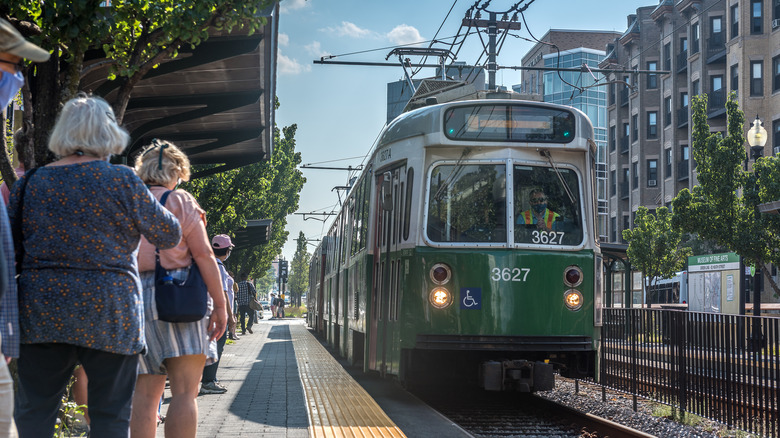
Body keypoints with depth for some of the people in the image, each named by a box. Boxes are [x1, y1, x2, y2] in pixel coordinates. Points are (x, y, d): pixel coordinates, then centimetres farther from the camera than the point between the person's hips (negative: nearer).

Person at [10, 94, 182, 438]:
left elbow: (10, 251, 10)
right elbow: (169, 235, 2)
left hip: (42, 313, 3)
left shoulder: (29, 183, 6)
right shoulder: (121, 181, -5)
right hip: (108, 314, -3)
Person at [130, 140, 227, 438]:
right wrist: (220, 304, -5)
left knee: (145, 392, 7)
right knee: (184, 393, -7)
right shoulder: (180, 202, 0)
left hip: (133, 298, 5)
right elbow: (203, 254, -6)